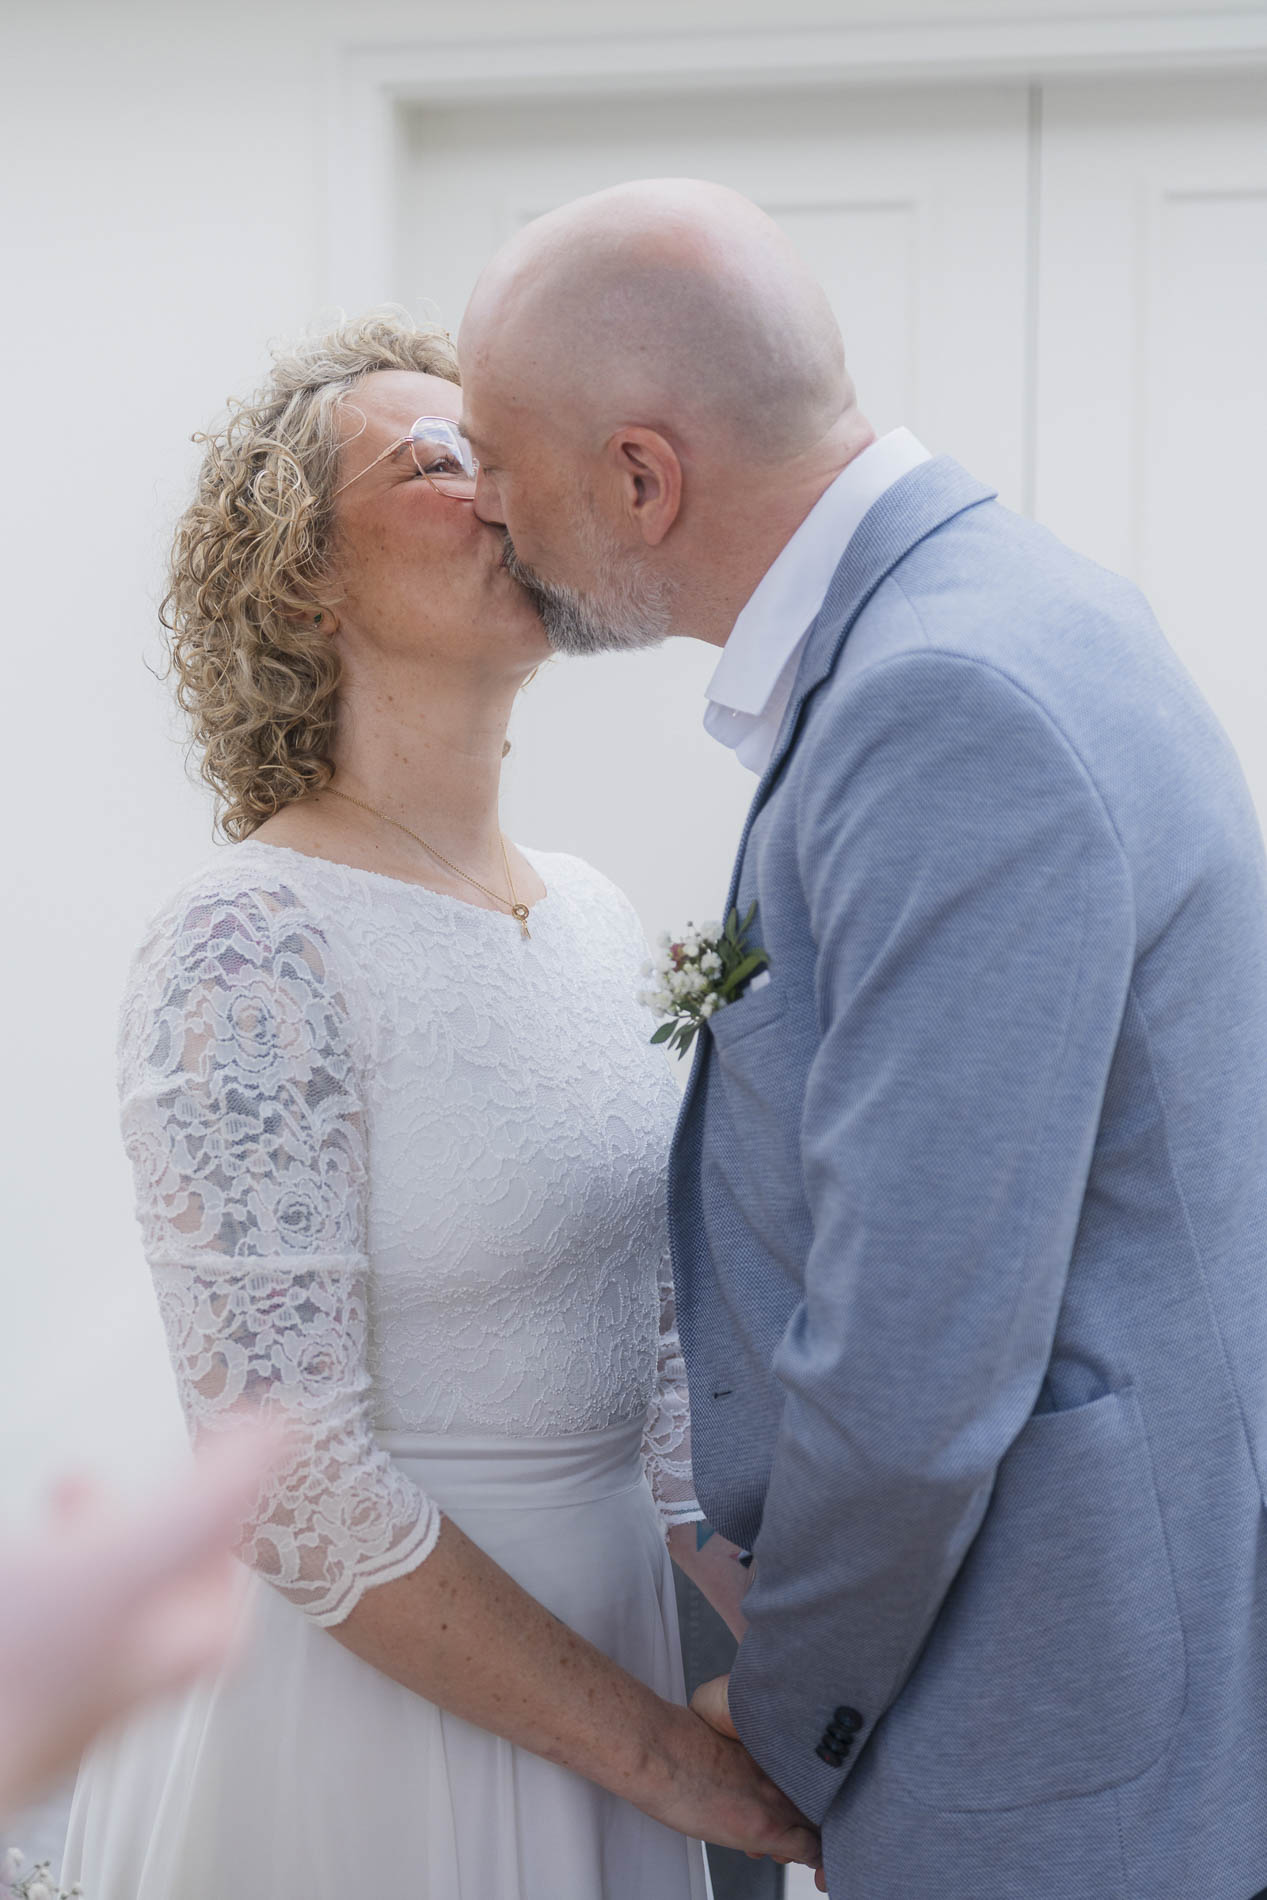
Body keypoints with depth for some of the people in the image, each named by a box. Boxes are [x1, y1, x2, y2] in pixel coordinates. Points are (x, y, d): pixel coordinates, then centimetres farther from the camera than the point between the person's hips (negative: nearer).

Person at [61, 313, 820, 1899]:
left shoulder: (591, 915, 4)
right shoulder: (252, 951, -19)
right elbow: (297, 1489, -21)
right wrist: (663, 1756, -15)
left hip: (600, 1635, 7)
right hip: (360, 1698, -7)